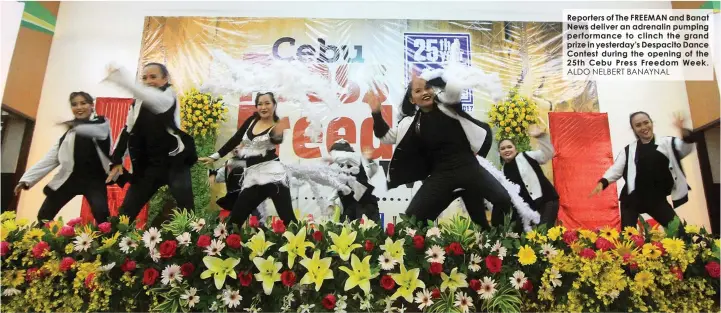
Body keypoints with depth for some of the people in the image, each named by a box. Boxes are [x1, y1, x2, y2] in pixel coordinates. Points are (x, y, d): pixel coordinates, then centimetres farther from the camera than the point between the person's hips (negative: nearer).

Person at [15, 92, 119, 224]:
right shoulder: (67, 132, 13)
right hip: (70, 178, 5)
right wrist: (27, 179, 3)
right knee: (43, 216, 5)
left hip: (94, 179, -4)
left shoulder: (102, 124, 4)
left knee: (102, 214, -22)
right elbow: (50, 158, 9)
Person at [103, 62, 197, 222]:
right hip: (148, 165, 6)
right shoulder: (138, 103, 11)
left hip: (175, 163, -6)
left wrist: (119, 77, -39)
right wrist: (117, 160, 13)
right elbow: (127, 130, 18)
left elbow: (153, 99, -31)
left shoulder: (169, 96, -7)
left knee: (186, 211, -12)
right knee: (125, 212, 5)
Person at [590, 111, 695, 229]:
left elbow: (686, 148, -7)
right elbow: (616, 169, 3)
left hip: (658, 199, 1)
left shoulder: (667, 143, 10)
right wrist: (603, 182, -16)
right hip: (633, 198, 0)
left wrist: (684, 132, -29)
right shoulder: (628, 150, 9)